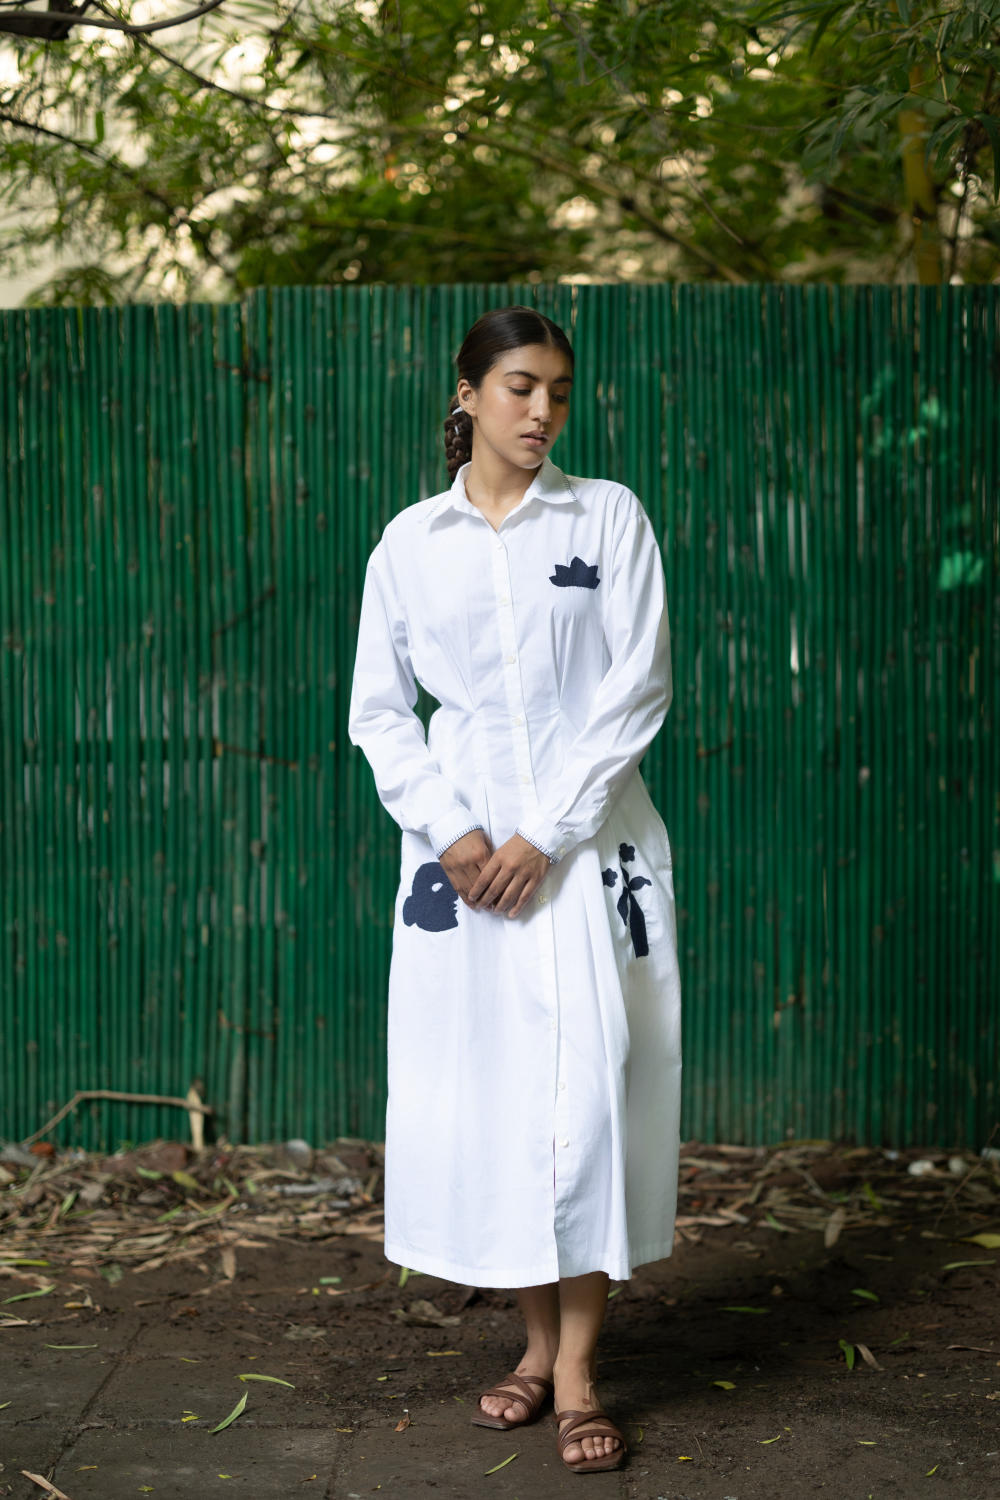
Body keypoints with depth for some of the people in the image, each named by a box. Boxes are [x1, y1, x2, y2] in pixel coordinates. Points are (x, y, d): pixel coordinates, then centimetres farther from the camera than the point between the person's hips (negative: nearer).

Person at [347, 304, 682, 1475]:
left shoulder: (608, 517, 3)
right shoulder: (410, 541, 7)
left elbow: (639, 687, -4)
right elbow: (378, 709, 6)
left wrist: (546, 834, -10)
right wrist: (451, 831, -8)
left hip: (589, 845, -1)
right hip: (460, 848, 2)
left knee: (589, 1092, -5)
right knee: (474, 1094, 3)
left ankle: (577, 1370, 5)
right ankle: (539, 1342, 19)